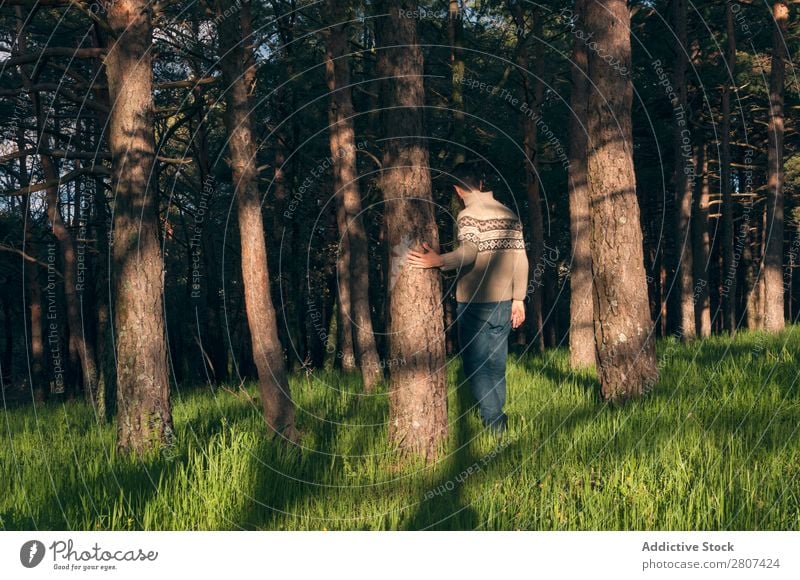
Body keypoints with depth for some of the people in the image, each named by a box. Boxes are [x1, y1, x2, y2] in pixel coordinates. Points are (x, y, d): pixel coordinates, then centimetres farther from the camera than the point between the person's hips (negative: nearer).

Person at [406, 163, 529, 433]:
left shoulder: (468, 215, -9)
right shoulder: (509, 214, 10)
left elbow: (468, 252, -27)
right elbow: (521, 260, 8)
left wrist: (439, 261, -39)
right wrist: (518, 299, 14)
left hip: (474, 302, -6)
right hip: (503, 301, 6)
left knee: (476, 366, -1)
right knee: (496, 365, 13)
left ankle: (494, 424, -6)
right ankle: (499, 422, 14)